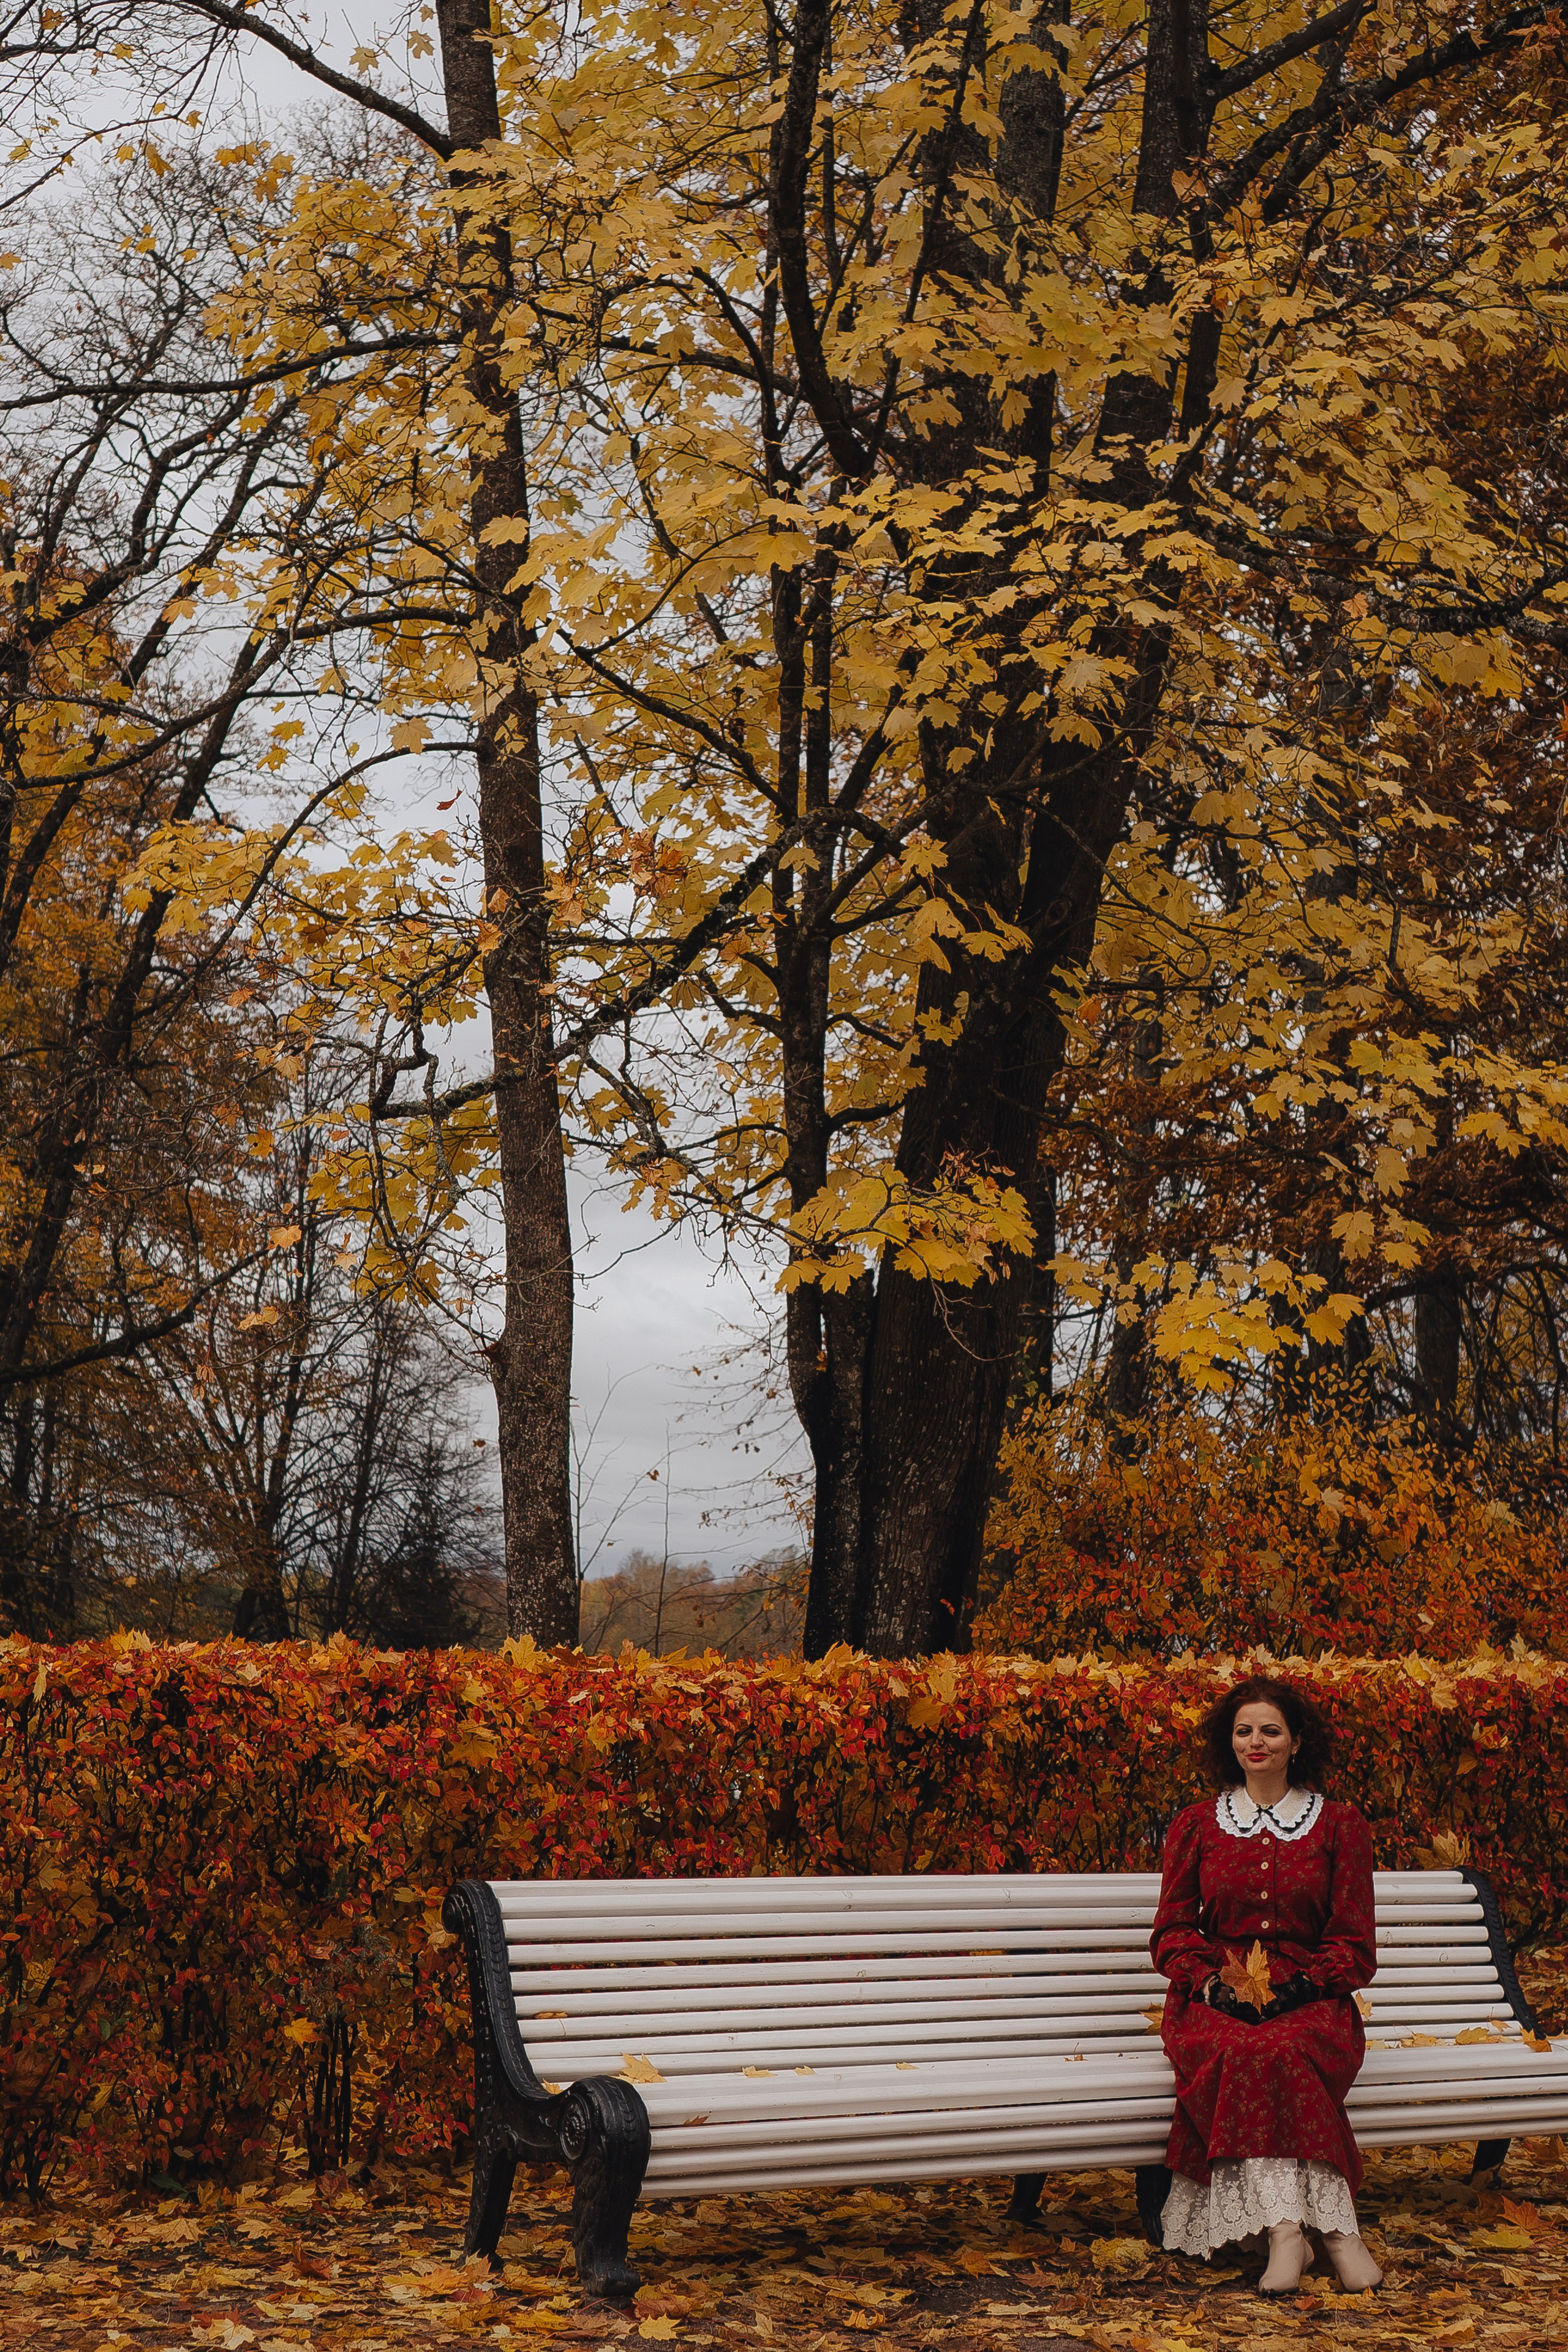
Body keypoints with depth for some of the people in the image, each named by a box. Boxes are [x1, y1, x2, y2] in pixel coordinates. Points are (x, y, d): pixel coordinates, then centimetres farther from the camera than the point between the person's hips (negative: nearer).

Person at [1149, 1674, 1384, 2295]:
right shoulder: (1196, 1825, 13)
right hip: (1216, 1996, 1)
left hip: (1309, 1998, -1)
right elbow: (1172, 1931, 10)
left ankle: (1284, 2225, -37)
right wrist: (1215, 1984, -11)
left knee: (1276, 2049, -37)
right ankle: (1333, 2223, -37)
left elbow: (1355, 1943, 6)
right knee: (1239, 2049, -36)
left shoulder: (1339, 1825, 10)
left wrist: (1297, 1987, -13)